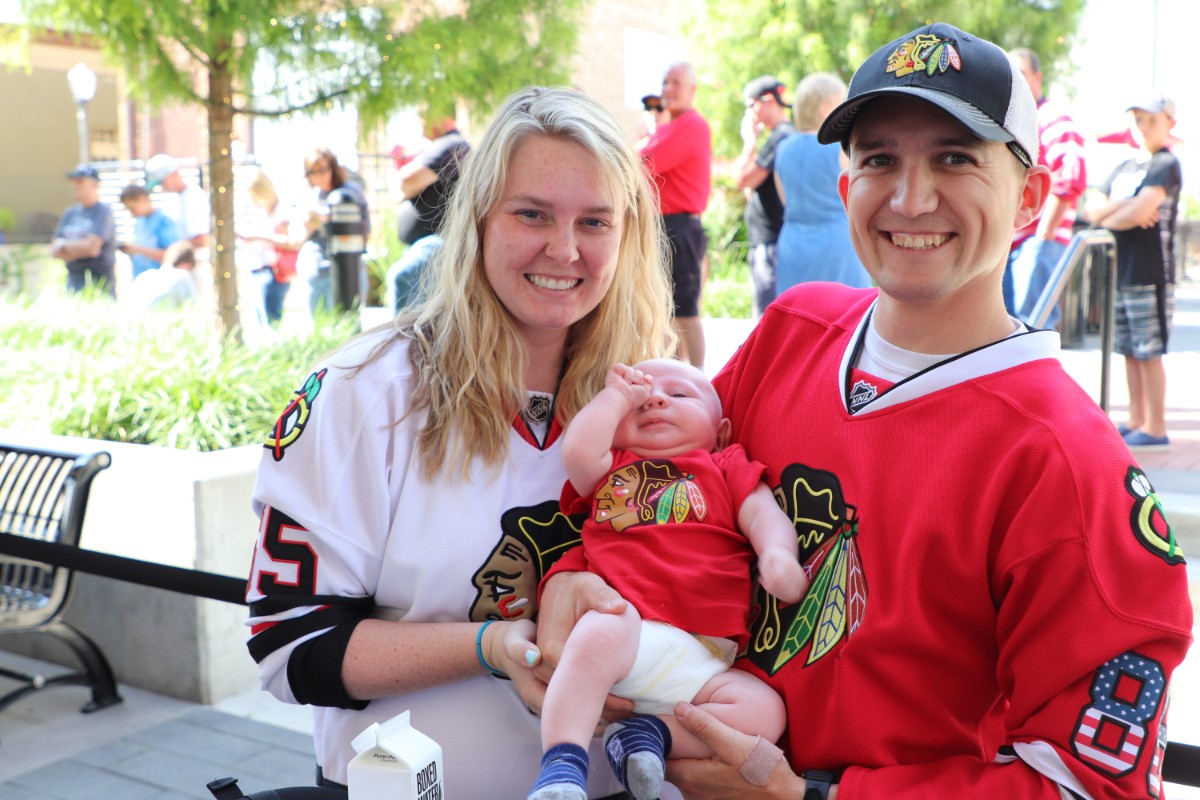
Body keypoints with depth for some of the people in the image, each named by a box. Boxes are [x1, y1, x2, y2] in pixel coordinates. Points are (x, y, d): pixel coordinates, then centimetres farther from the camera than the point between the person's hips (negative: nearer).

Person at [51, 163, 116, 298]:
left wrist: (64, 245, 1)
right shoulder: (70, 213, 16)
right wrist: (78, 247, -7)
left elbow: (92, 247, -14)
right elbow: (54, 250, 11)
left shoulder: (103, 211, -5)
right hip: (74, 282, 6)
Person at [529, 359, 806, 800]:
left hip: (703, 658, 2)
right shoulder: (611, 468, 27)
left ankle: (654, 732, -17)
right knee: (599, 634, -37)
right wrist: (617, 393, 20)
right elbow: (578, 450, 5)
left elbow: (765, 513, 10)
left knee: (764, 711, -20)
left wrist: (778, 553, -14)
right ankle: (562, 765, -33)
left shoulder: (728, 467, 26)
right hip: (622, 621, -2)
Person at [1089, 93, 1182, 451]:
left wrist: (1107, 216, 0)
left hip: (1151, 275, -7)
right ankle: (1136, 422, 18)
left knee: (1148, 353, -4)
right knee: (1130, 352, 10)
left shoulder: (1166, 165, -6)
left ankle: (1155, 429, 2)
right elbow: (1095, 210, 8)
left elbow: (1137, 214, -18)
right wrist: (1125, 207, -9)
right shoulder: (1124, 168, 18)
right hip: (1122, 273, 7)